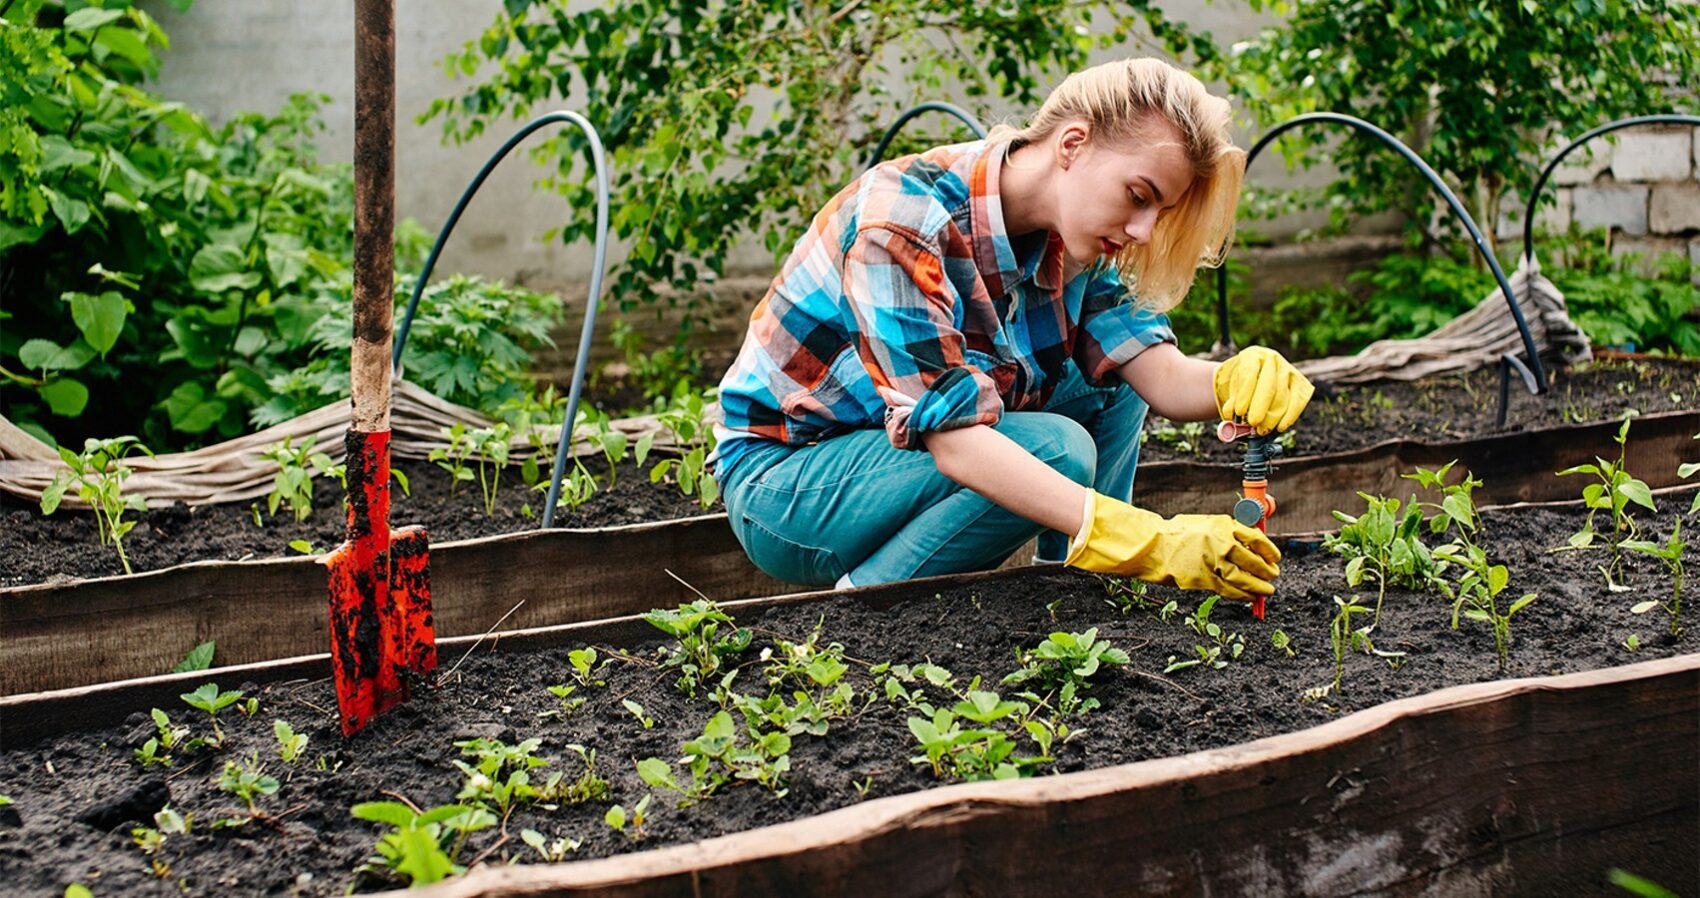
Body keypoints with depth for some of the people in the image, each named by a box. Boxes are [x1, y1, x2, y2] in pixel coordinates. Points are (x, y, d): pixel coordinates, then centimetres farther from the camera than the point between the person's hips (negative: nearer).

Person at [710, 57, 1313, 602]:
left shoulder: (1069, 239, -4)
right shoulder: (905, 217, -29)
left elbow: (1161, 376, -10)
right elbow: (952, 436, -36)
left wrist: (1241, 380, -35)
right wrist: (1147, 542, -42)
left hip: (896, 458, 8)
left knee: (1109, 380, -2)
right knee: (1054, 448, -26)